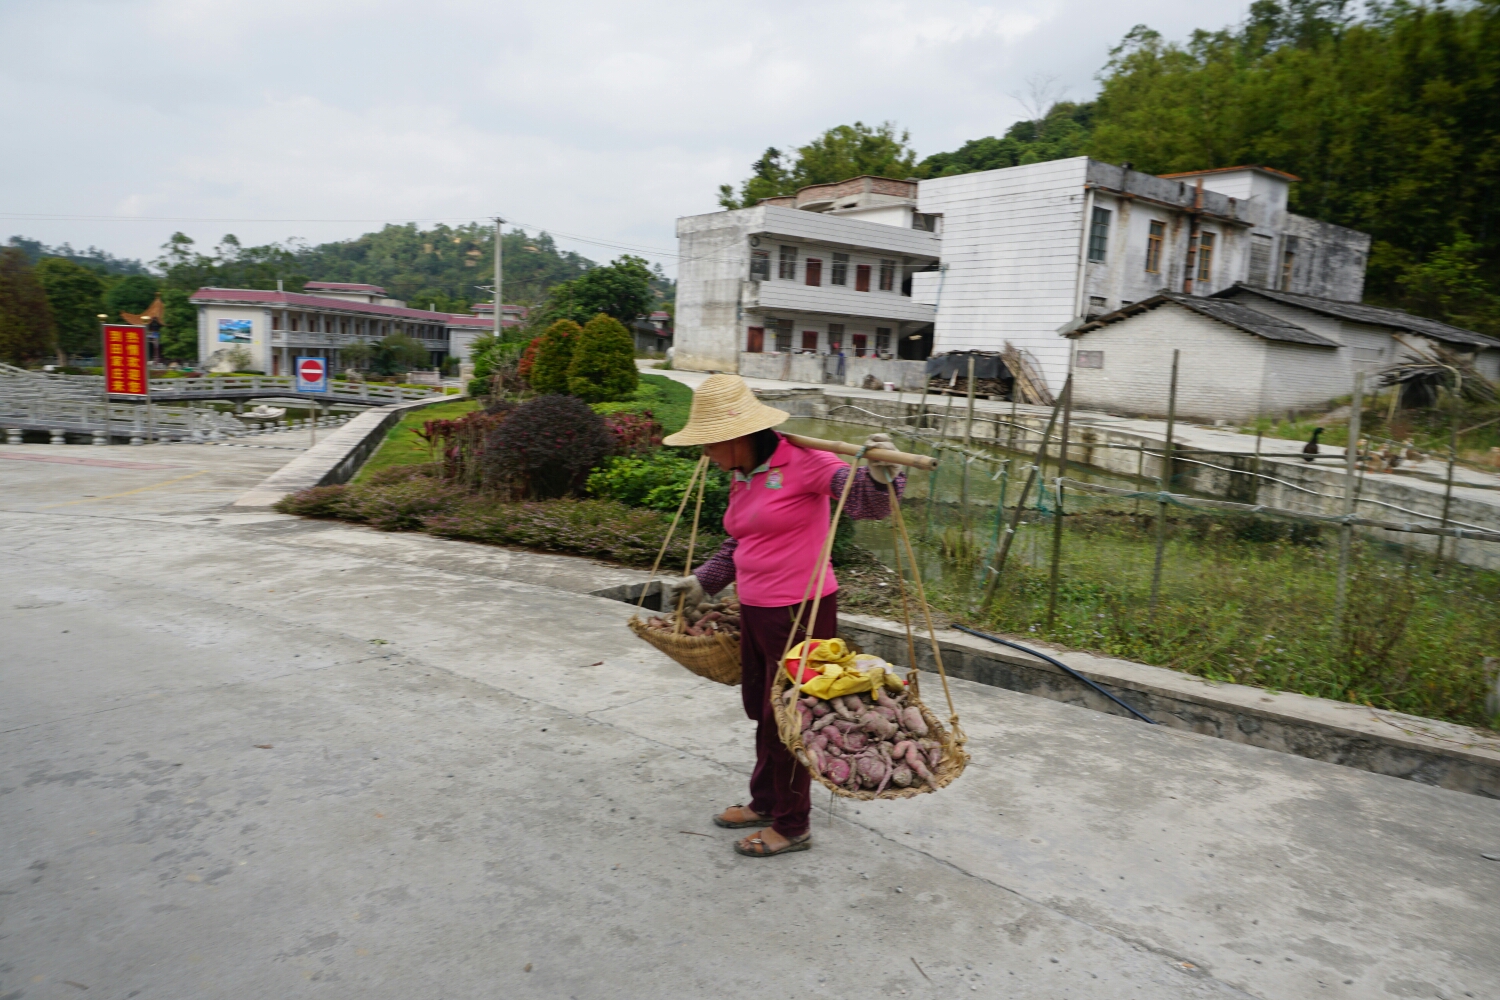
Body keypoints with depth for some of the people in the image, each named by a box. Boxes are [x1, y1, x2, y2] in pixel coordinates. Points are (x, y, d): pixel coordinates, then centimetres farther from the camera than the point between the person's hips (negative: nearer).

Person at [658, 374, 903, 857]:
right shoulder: (741, 477, 11)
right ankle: (765, 803, 40)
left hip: (798, 612, -8)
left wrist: (880, 475, -45)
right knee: (761, 709, 20)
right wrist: (700, 583, 15)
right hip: (755, 610, 9)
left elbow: (863, 501, -25)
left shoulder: (801, 462, -16)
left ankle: (792, 826, 22)